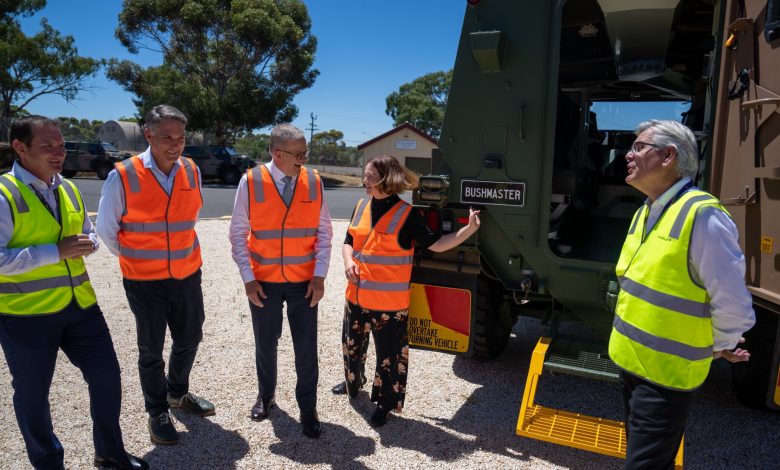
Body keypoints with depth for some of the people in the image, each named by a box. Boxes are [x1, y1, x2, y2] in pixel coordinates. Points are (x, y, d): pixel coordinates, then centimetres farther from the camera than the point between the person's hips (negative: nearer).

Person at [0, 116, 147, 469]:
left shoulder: (68, 190, 8)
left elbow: (89, 234, 19)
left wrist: (86, 244, -4)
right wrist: (56, 251, -23)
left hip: (79, 305, 6)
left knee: (106, 376, 11)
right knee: (32, 393, 12)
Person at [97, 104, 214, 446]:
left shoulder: (192, 172, -3)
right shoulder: (123, 176, -15)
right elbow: (106, 230, -3)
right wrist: (135, 259, 7)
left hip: (187, 275, 4)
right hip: (144, 282, -4)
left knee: (189, 339, 18)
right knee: (151, 350, 10)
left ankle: (178, 393, 44)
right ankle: (157, 413, 31)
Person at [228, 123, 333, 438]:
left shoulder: (313, 182, -4)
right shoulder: (251, 182, -9)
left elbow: (324, 232, -1)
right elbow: (238, 233, -4)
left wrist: (319, 276, -7)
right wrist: (248, 278, -8)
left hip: (304, 282, 1)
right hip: (264, 281, 0)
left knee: (306, 347, 5)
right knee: (265, 344, 15)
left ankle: (307, 408, 24)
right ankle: (266, 395, 41)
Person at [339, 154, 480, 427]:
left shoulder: (406, 214, -12)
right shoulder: (361, 206, 5)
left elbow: (435, 244, -10)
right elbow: (349, 241, 13)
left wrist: (470, 229, -22)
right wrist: (348, 261, -8)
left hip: (390, 303, -6)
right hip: (357, 297, 6)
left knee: (389, 356, 6)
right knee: (352, 346, 24)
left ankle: (385, 403, 26)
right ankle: (353, 383, 51)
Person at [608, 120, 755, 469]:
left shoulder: (702, 216, -22)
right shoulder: (644, 213, 7)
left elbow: (733, 305, -19)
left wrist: (716, 349, -2)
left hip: (665, 376, -8)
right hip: (630, 362, 9)